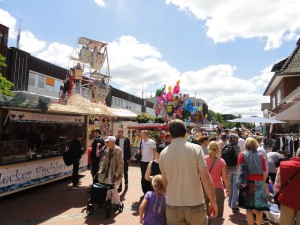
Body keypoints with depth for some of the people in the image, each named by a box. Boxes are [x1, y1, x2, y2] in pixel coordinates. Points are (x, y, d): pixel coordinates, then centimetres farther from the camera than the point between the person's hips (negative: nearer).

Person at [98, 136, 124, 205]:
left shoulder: (118, 150, -16)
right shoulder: (107, 150, 6)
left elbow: (121, 163, -18)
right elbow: (105, 161, 12)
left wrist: (118, 173, -20)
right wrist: (101, 170, 7)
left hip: (115, 173, -7)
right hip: (108, 172, 7)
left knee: (113, 189, -4)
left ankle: (117, 203, 17)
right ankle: (112, 202, 27)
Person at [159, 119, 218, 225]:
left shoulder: (163, 153, -3)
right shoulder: (196, 148, -10)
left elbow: (165, 182, 5)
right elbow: (205, 177, -14)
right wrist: (213, 201, -3)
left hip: (173, 206, 2)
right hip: (195, 204, -1)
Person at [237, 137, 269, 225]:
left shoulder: (242, 155, -4)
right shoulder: (261, 155, 2)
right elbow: (265, 173, 2)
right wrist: (262, 182, 16)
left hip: (248, 182, -2)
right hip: (259, 182, 3)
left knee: (248, 208, 7)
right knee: (259, 208, 16)